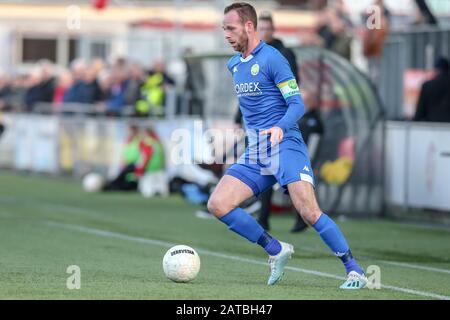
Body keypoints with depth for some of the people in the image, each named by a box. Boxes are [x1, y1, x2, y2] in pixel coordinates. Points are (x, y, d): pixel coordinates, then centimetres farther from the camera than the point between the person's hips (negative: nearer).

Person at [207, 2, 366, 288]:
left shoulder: (272, 59, -9)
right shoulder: (234, 64, 15)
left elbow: (297, 104, -15)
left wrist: (281, 127, -32)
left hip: (285, 146, -7)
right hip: (254, 153, 7)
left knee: (309, 212, -19)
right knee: (217, 204, -9)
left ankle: (355, 271, -7)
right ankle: (277, 251, 4)